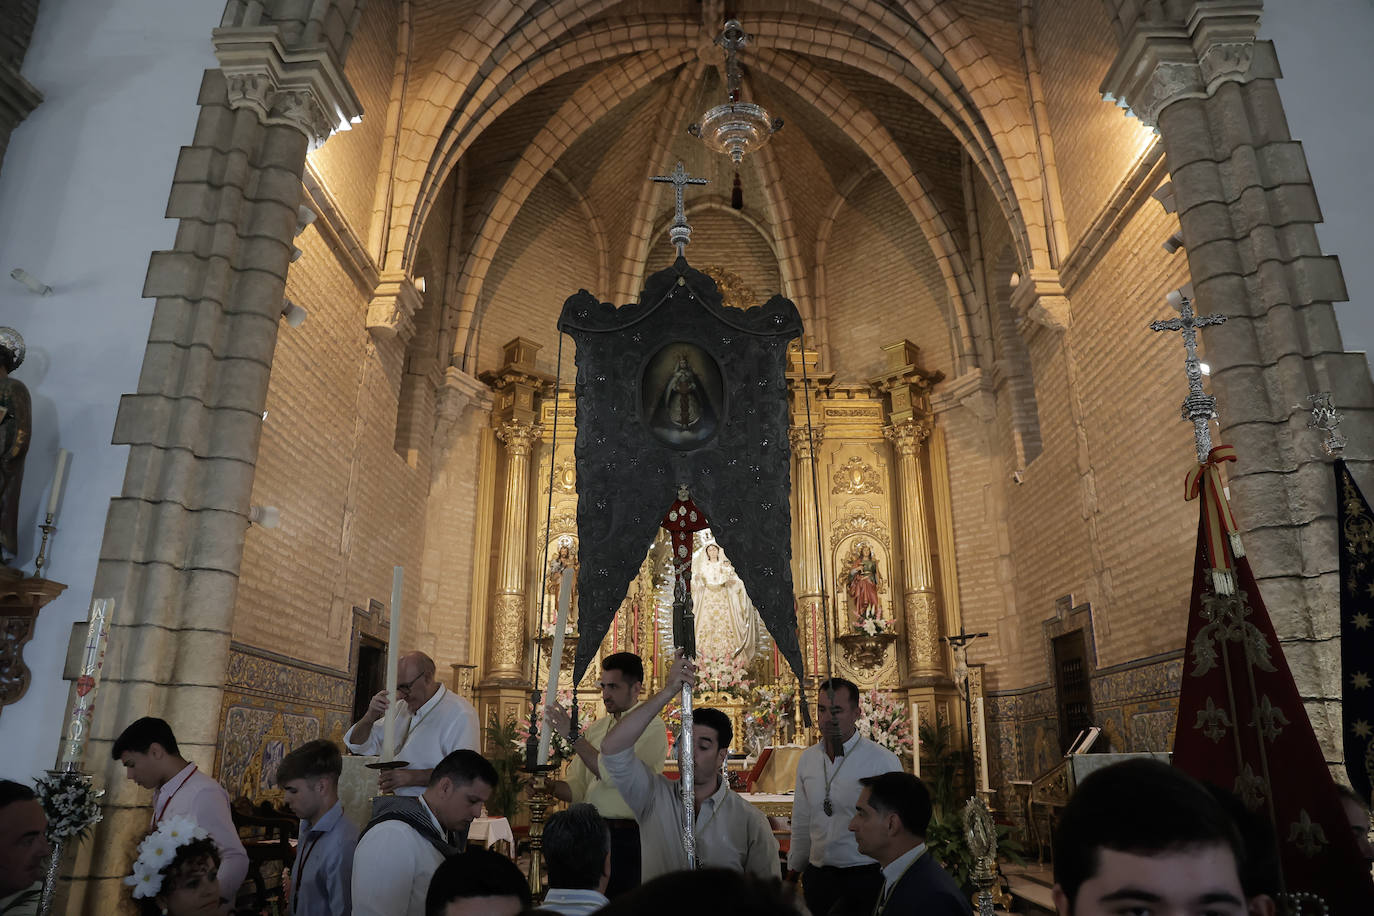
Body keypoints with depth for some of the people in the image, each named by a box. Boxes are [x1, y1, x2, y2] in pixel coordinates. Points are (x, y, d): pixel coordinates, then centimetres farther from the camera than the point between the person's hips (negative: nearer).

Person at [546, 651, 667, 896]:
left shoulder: (652, 731, -7)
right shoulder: (594, 729, 12)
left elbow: (613, 774, -18)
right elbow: (577, 788, 12)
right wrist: (549, 786, -9)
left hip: (627, 838, -5)